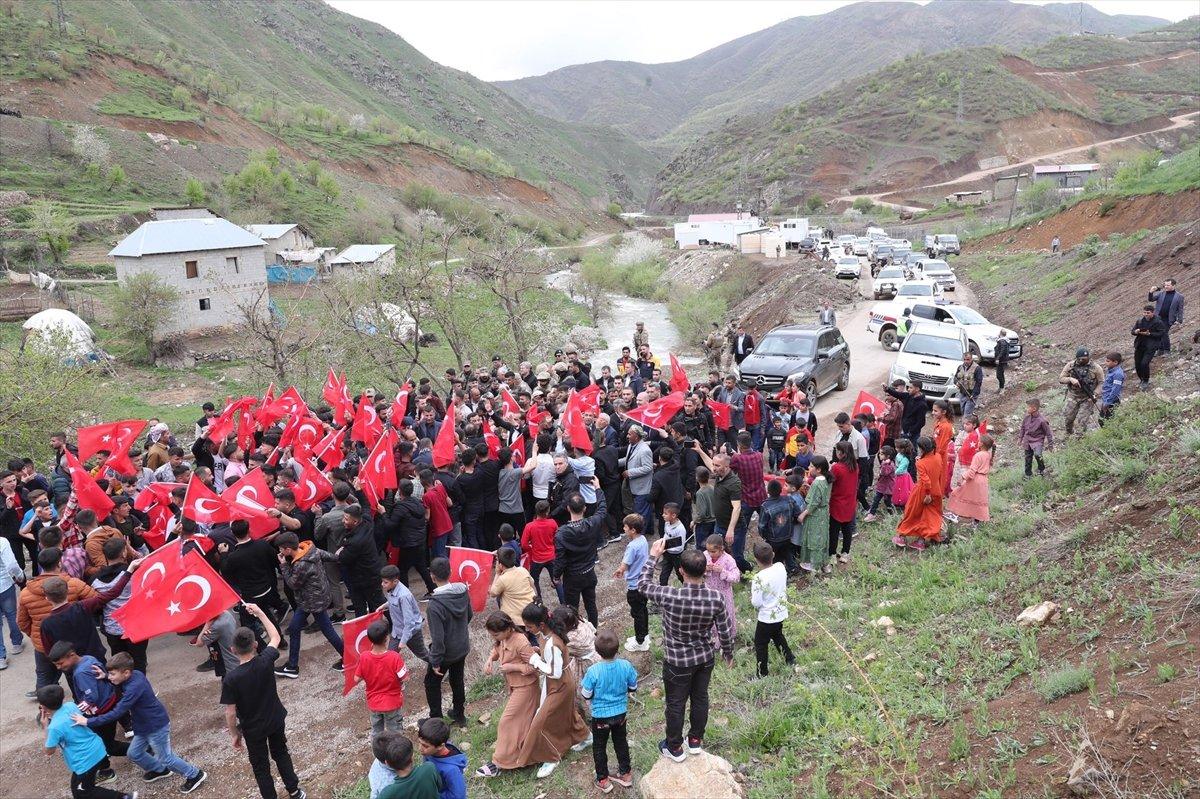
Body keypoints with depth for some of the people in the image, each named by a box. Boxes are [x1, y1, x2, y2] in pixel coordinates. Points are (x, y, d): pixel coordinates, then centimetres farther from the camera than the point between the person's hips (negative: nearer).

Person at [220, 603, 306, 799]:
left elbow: (230, 713, -19)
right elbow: (275, 637, 0)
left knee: (260, 766, 17)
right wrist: (259, 613, 4)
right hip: (276, 720, 3)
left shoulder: (230, 678, -27)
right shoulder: (266, 661, -21)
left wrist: (235, 734, -2)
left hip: (253, 729, -3)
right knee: (281, 754, 25)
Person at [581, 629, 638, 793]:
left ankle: (603, 780, 31)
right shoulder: (626, 666, -20)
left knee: (599, 747, 19)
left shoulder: (593, 671, -29)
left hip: (600, 716, -3)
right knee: (621, 742, 25)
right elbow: (633, 688, -3)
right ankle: (626, 773, 41)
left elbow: (587, 696, -16)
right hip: (620, 713, 3)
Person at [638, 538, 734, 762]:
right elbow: (725, 632, -9)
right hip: (705, 659, 3)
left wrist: (653, 556, -2)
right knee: (700, 698, 24)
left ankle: (675, 748, 35)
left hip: (677, 662, -3)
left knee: (676, 704, 17)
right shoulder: (715, 598, -22)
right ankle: (696, 741, 43)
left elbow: (643, 585, -11)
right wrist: (728, 653, 10)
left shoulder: (669, 597, -30)